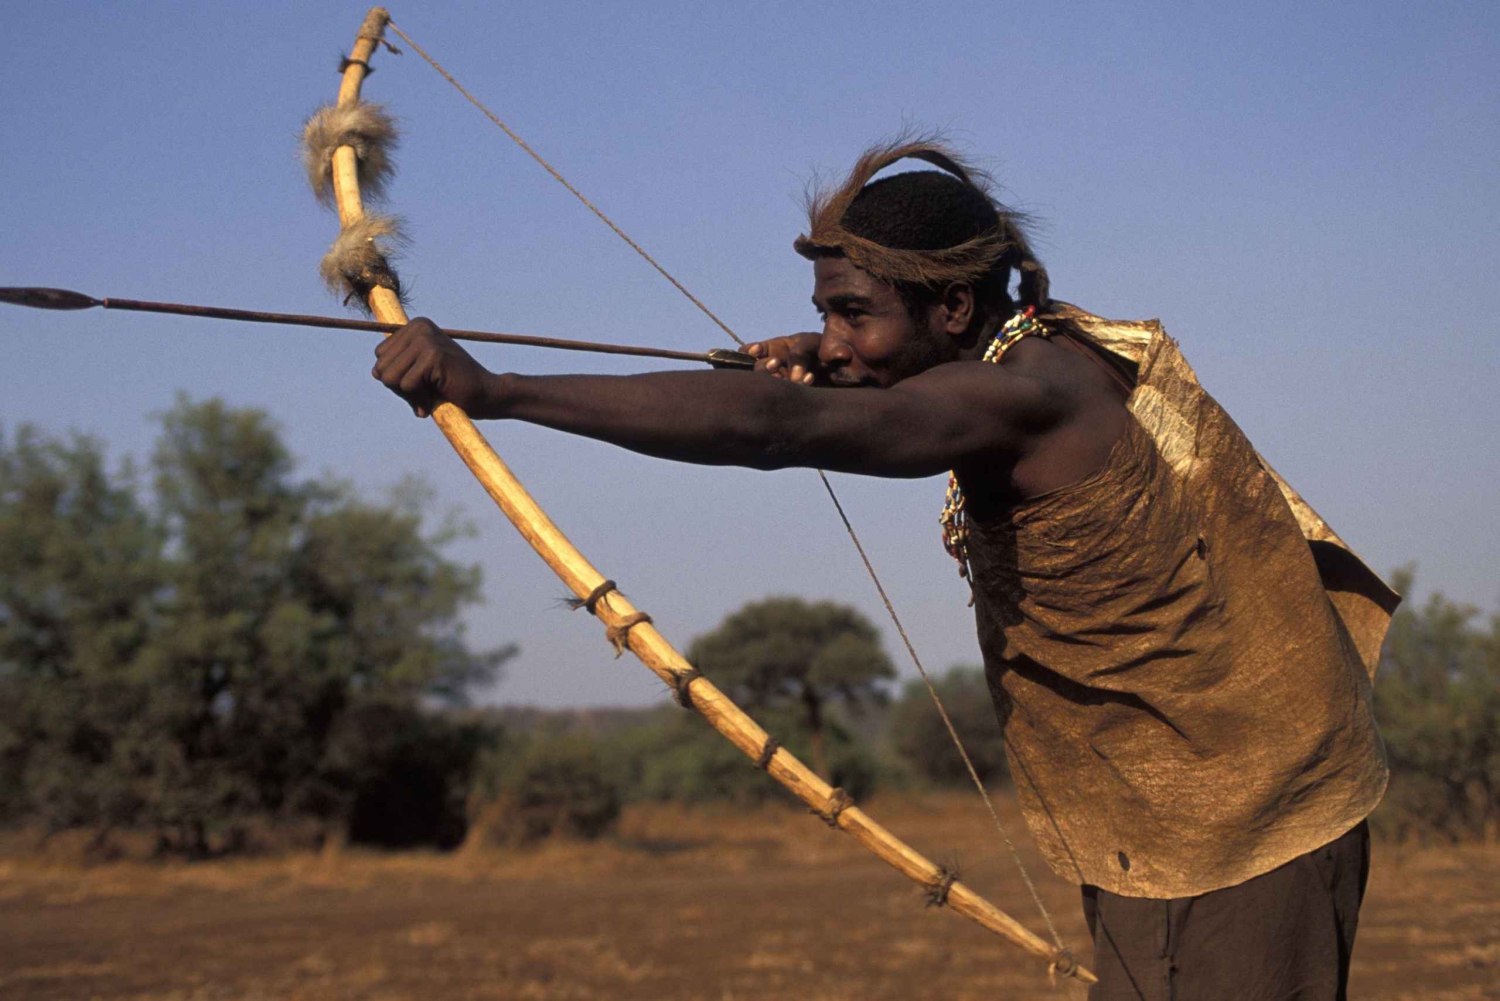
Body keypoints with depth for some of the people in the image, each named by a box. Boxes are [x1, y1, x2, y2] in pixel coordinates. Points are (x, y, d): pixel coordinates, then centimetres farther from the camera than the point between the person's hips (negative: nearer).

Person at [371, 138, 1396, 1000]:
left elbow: (769, 426, -37)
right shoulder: (1069, 349, 4)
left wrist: (490, 390, -39)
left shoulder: (1024, 398, -25)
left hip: (1222, 833, -10)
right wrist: (844, 366, 7)